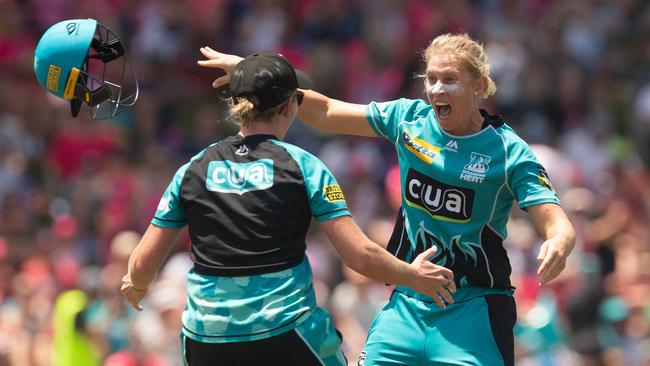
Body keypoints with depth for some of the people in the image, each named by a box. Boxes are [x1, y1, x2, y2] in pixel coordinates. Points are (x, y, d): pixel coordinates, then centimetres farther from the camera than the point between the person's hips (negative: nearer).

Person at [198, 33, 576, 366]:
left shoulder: (509, 151, -11)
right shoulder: (410, 118, 1)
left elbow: (559, 225, -17)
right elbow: (325, 112, 9)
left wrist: (558, 245, -41)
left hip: (472, 311, -4)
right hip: (408, 301, 4)